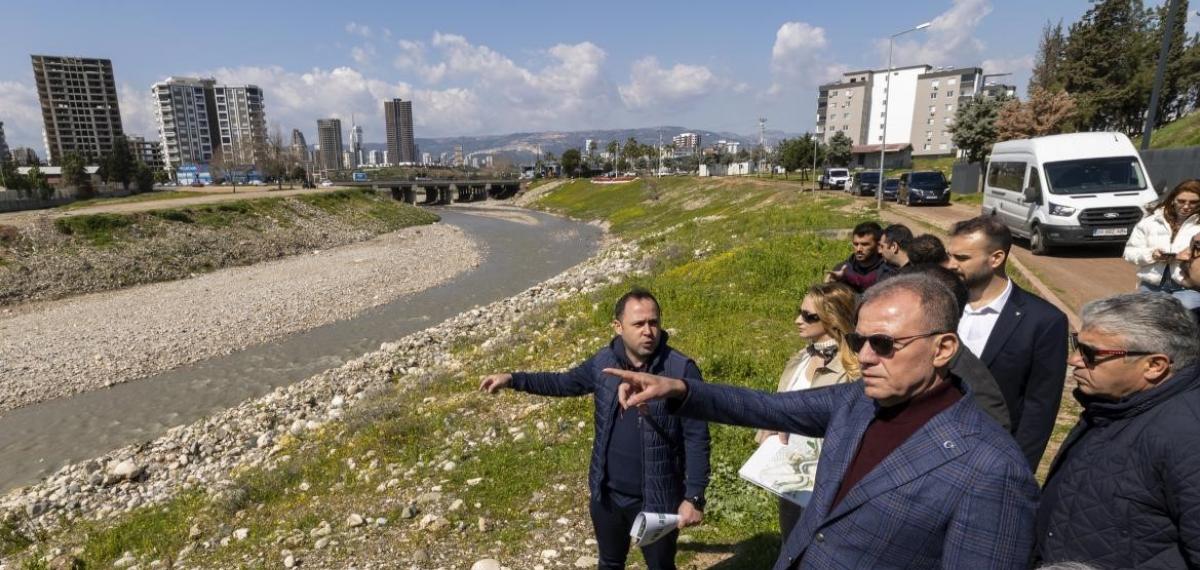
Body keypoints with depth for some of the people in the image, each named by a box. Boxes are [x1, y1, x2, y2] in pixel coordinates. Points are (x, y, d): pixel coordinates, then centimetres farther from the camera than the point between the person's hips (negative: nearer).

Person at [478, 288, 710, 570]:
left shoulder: (681, 370, -20)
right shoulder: (603, 362, -7)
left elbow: (697, 438, -16)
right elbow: (565, 383, 10)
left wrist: (694, 497, -17)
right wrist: (513, 379, 2)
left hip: (657, 500, -4)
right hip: (607, 494, 4)